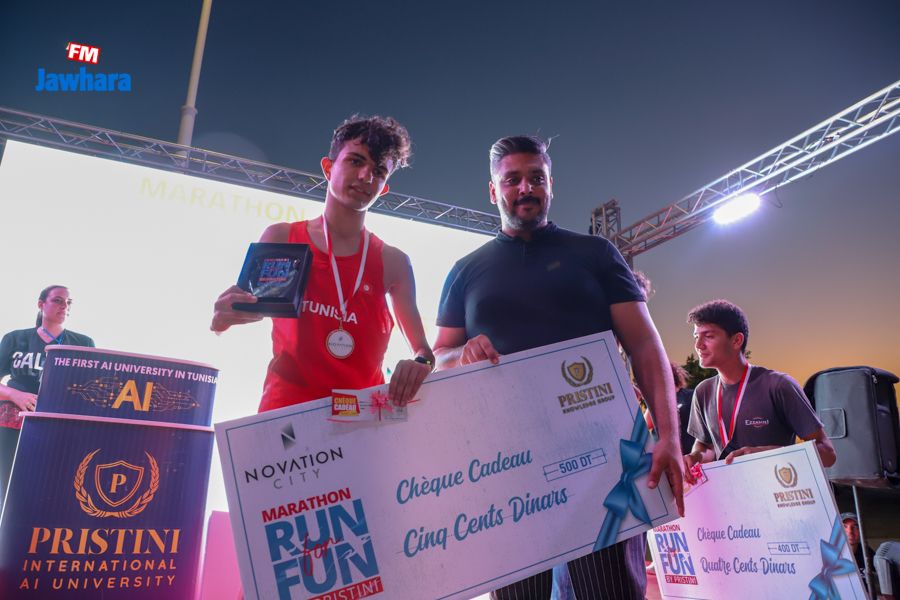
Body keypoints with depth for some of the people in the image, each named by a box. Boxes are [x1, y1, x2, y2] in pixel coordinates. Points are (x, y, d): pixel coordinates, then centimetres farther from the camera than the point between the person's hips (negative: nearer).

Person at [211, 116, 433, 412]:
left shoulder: (393, 262, 5)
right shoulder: (280, 239, 4)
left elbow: (422, 349, 3)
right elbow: (240, 310, 6)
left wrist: (420, 363, -19)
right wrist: (222, 318, -17)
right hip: (287, 408, -3)